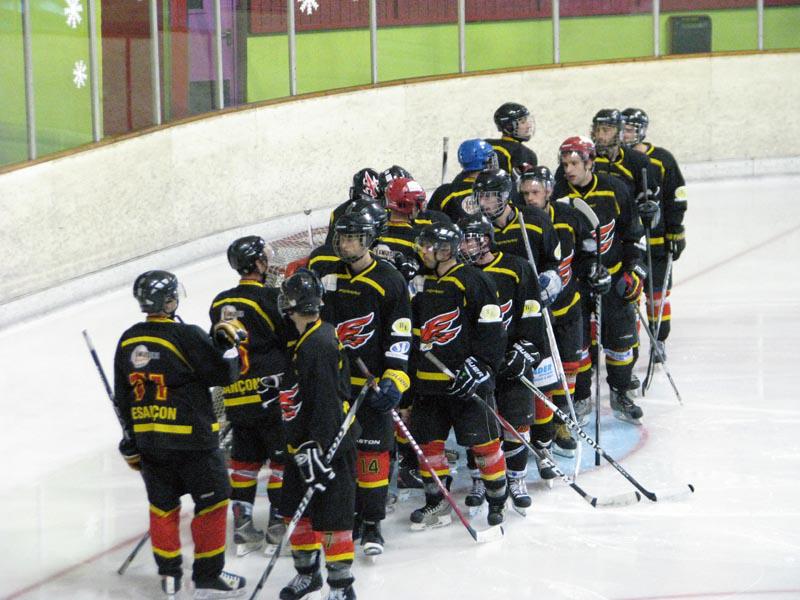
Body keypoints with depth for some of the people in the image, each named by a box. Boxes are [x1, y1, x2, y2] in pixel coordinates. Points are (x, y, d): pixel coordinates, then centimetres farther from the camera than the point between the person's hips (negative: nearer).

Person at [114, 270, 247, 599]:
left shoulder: (128, 341, 4)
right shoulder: (186, 336, -16)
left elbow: (123, 397, 12)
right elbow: (223, 374, -13)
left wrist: (132, 439, 20)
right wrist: (228, 342, 2)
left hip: (148, 439, 6)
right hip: (191, 437, -6)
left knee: (163, 504, 17)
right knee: (212, 501, 5)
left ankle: (169, 573, 23)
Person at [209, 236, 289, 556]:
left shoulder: (220, 303, 9)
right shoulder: (270, 298, -11)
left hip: (235, 395, 6)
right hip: (270, 393, -6)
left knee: (245, 457, 13)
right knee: (284, 455, 4)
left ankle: (242, 521, 12)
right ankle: (279, 521, 5)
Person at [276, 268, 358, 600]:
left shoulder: (320, 345, -22)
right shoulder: (303, 340, 9)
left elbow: (326, 405, -26)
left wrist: (316, 450, -26)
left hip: (329, 446, -10)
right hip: (303, 444, 10)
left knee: (330, 518, -3)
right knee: (296, 510, 18)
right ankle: (308, 573, 34)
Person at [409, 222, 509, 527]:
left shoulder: (473, 281, -10)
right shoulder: (422, 284, 13)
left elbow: (492, 330, -13)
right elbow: (414, 332, 23)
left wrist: (478, 366, -19)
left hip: (465, 381, -7)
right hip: (428, 381, 7)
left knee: (483, 441, -1)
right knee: (428, 441, 10)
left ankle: (498, 500, 12)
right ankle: (437, 504, 23)